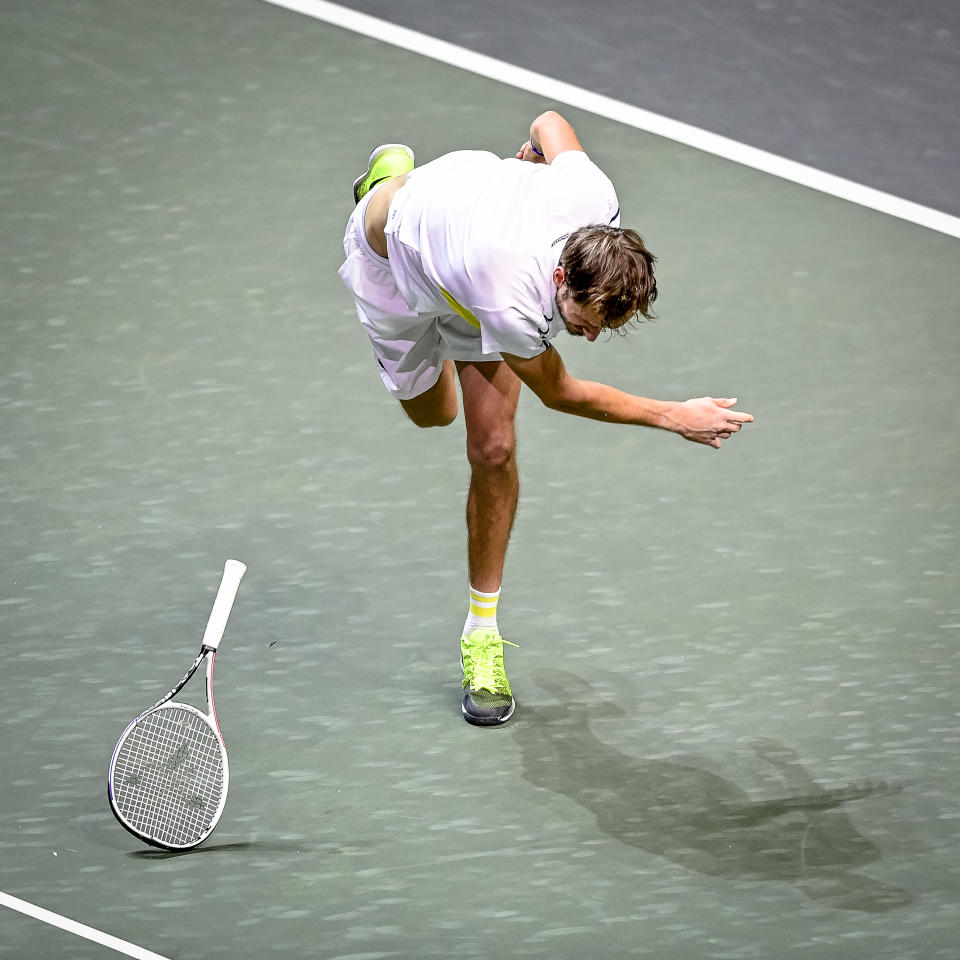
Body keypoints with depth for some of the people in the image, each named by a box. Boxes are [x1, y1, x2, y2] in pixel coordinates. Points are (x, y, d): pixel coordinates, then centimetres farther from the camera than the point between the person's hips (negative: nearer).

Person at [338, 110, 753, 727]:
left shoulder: (595, 196, -39)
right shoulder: (512, 306, -48)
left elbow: (550, 123, -16)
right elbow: (559, 391, -26)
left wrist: (537, 144, 7)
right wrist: (673, 417, -27)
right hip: (393, 255, -3)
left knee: (493, 447, -8)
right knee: (431, 413, 27)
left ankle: (482, 632, 10)